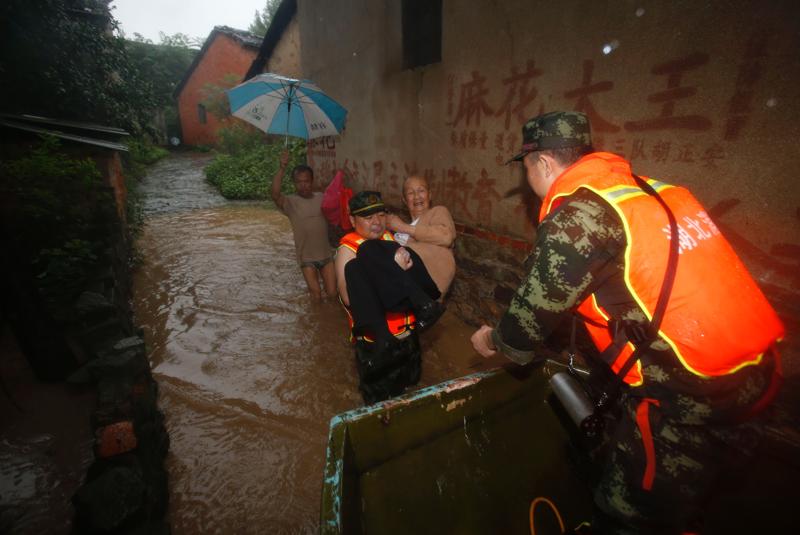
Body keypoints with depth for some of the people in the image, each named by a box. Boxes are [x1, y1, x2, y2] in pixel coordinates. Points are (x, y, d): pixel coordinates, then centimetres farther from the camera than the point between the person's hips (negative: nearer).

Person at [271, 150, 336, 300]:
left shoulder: (321, 198, 0)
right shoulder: (291, 202, -10)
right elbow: (275, 195, -30)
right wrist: (282, 168, -39)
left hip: (326, 254, 3)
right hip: (306, 257, -2)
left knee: (332, 293, 8)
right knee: (316, 295, 3)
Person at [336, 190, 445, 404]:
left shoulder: (390, 240, 2)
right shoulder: (348, 250, -16)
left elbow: (405, 282, 11)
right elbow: (349, 297, -29)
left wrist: (405, 267, -14)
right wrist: (394, 270, -31)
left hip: (406, 330, 6)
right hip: (376, 336, -6)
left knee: (407, 382, 27)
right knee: (380, 398, 11)